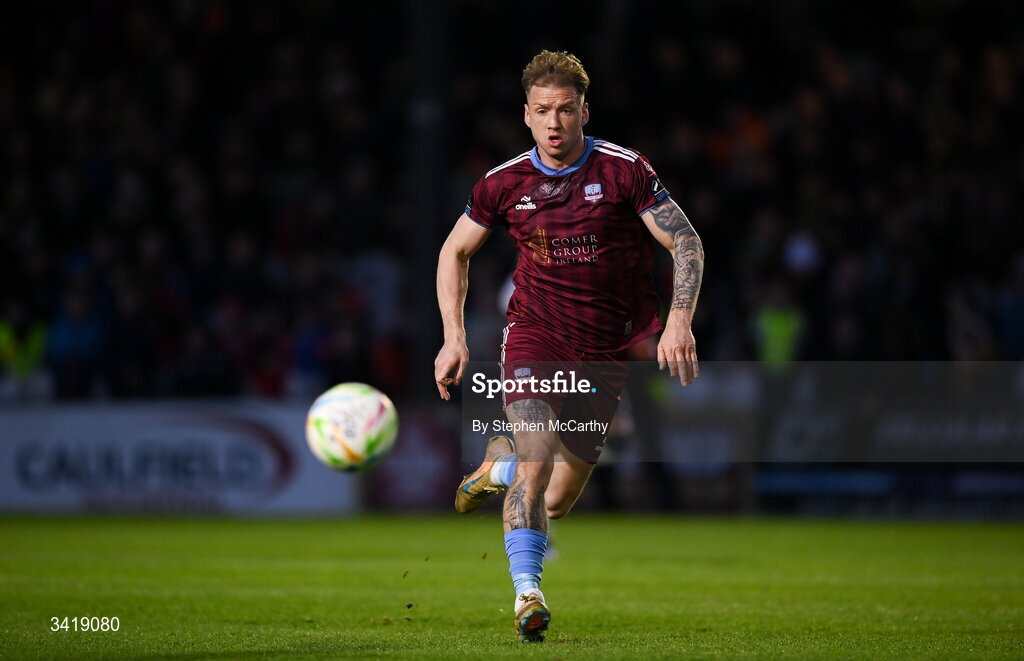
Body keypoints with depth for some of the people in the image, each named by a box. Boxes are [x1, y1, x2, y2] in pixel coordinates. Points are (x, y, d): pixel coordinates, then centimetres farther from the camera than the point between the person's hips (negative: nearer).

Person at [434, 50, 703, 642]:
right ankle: (527, 593, -18)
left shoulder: (625, 171, -10)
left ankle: (500, 465, 41)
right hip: (535, 333, 0)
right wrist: (455, 337, 1)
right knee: (537, 455, -25)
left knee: (557, 503, 6)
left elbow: (688, 244, -9)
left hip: (608, 349, 1)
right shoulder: (504, 183, -4)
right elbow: (456, 252, 11)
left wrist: (679, 322, -24)